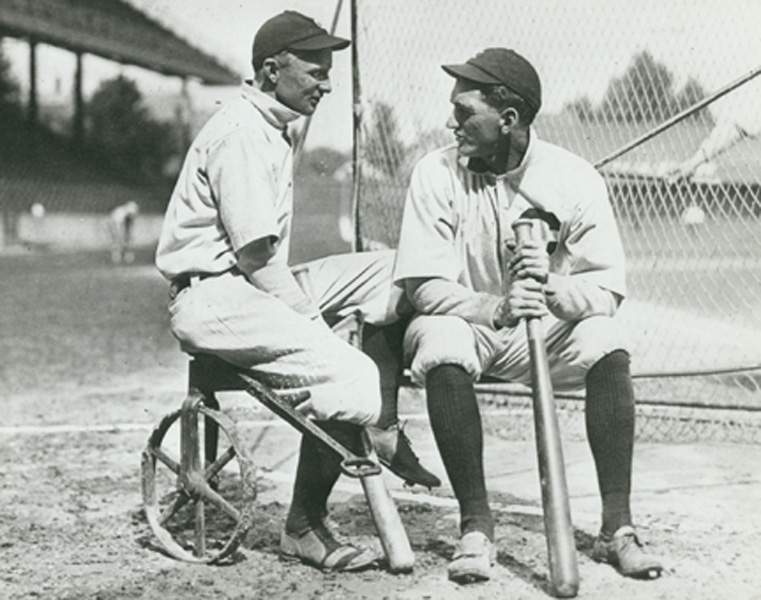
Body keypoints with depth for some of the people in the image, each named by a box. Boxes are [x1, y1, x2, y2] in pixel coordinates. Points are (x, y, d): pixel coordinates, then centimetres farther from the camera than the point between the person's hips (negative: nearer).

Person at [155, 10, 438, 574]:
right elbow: (255, 259, -20)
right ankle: (305, 528, -8)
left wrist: (309, 307, 5)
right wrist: (313, 317, -14)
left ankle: (379, 429, -1)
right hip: (214, 296, -10)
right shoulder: (240, 133, -16)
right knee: (347, 376, -25)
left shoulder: (274, 130, 16)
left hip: (263, 287, 10)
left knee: (390, 272, 4)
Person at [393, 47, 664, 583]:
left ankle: (617, 527, -20)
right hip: (464, 321, -1)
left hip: (547, 329, 1)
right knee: (442, 348, -34)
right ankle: (476, 525, -23)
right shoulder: (437, 174, -13)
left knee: (607, 344, -28)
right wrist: (496, 308, -38)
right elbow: (424, 286, -19)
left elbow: (609, 289, -16)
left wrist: (555, 290, -39)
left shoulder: (575, 179, -12)